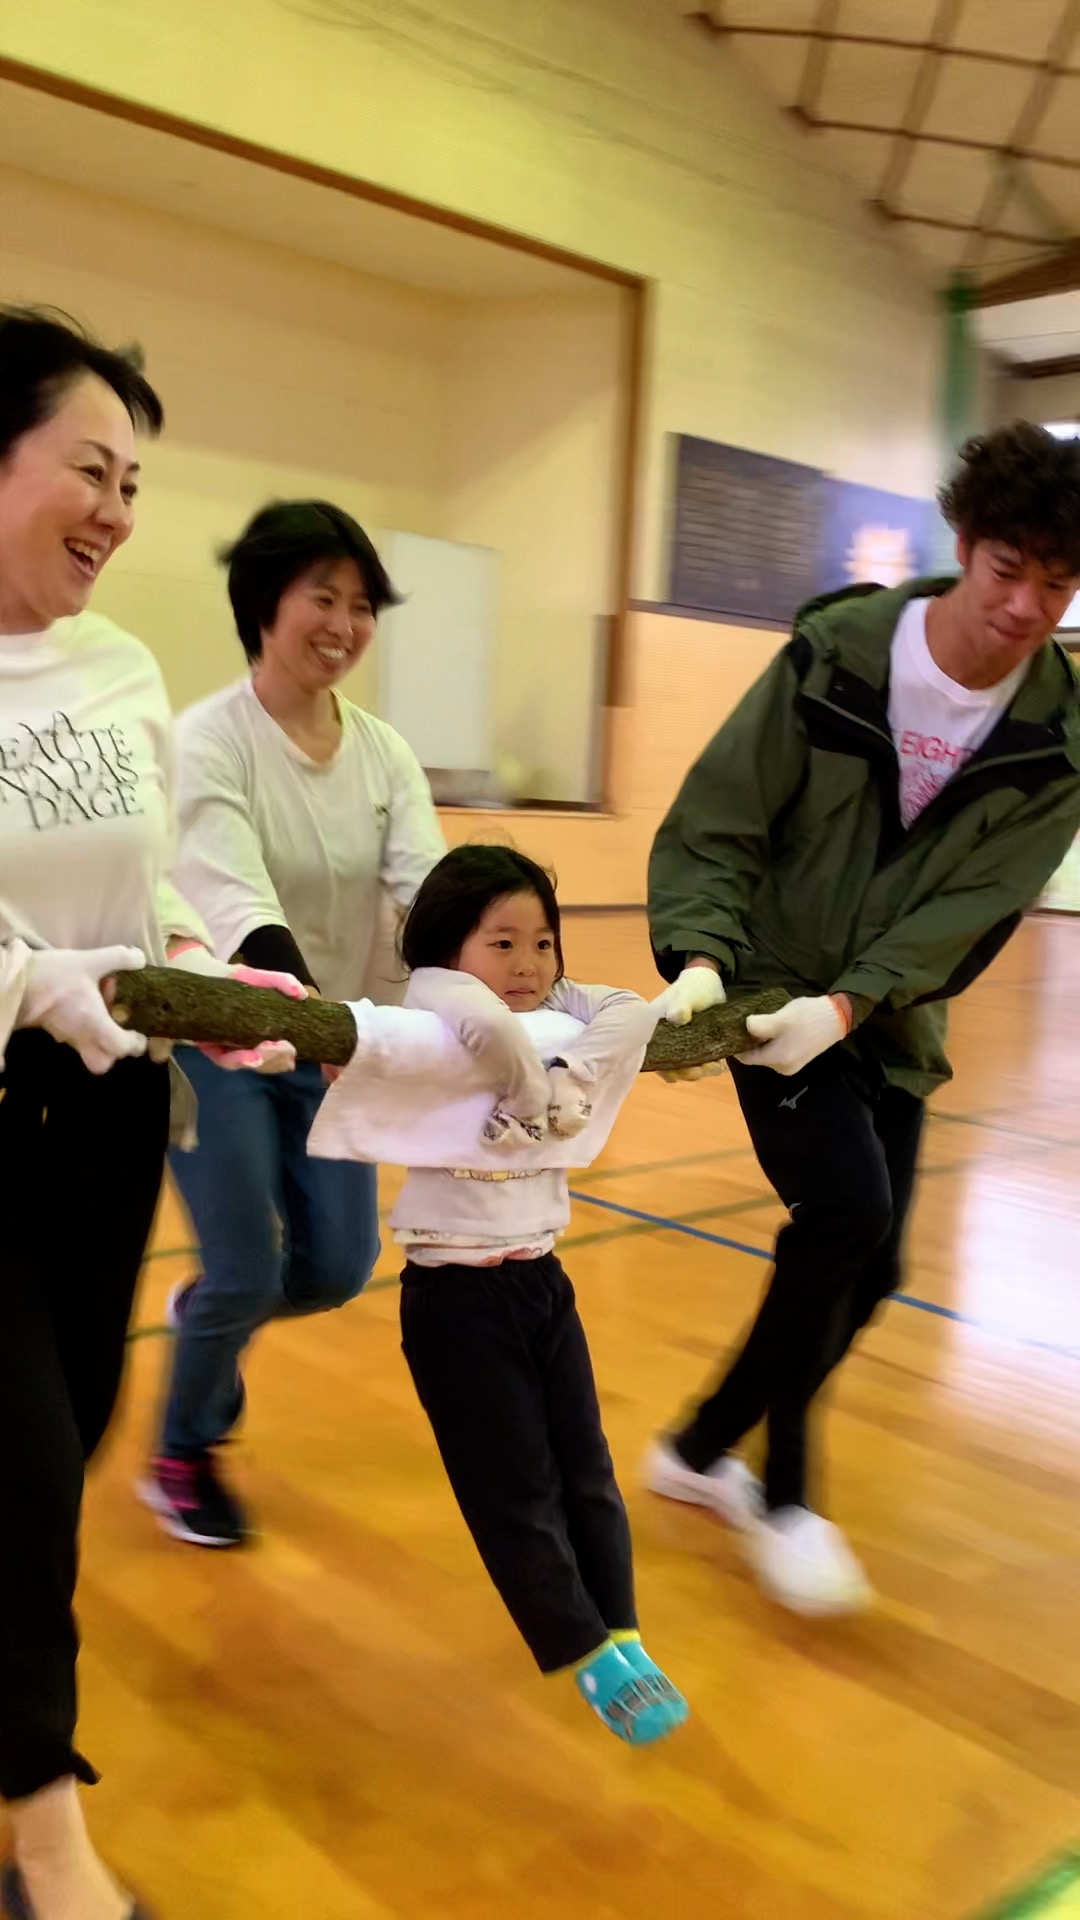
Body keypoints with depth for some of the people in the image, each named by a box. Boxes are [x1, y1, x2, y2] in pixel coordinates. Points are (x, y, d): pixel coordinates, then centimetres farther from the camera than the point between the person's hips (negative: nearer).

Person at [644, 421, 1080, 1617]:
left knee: (866, 1267, 7)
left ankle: (700, 1450, 31)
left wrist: (848, 1002, -28)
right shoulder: (835, 654, -15)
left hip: (889, 1020, 4)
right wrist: (700, 956, -28)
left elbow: (977, 904, -15)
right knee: (845, 1207, -21)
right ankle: (782, 1497, 2)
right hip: (770, 989, -4)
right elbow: (714, 823, -13)